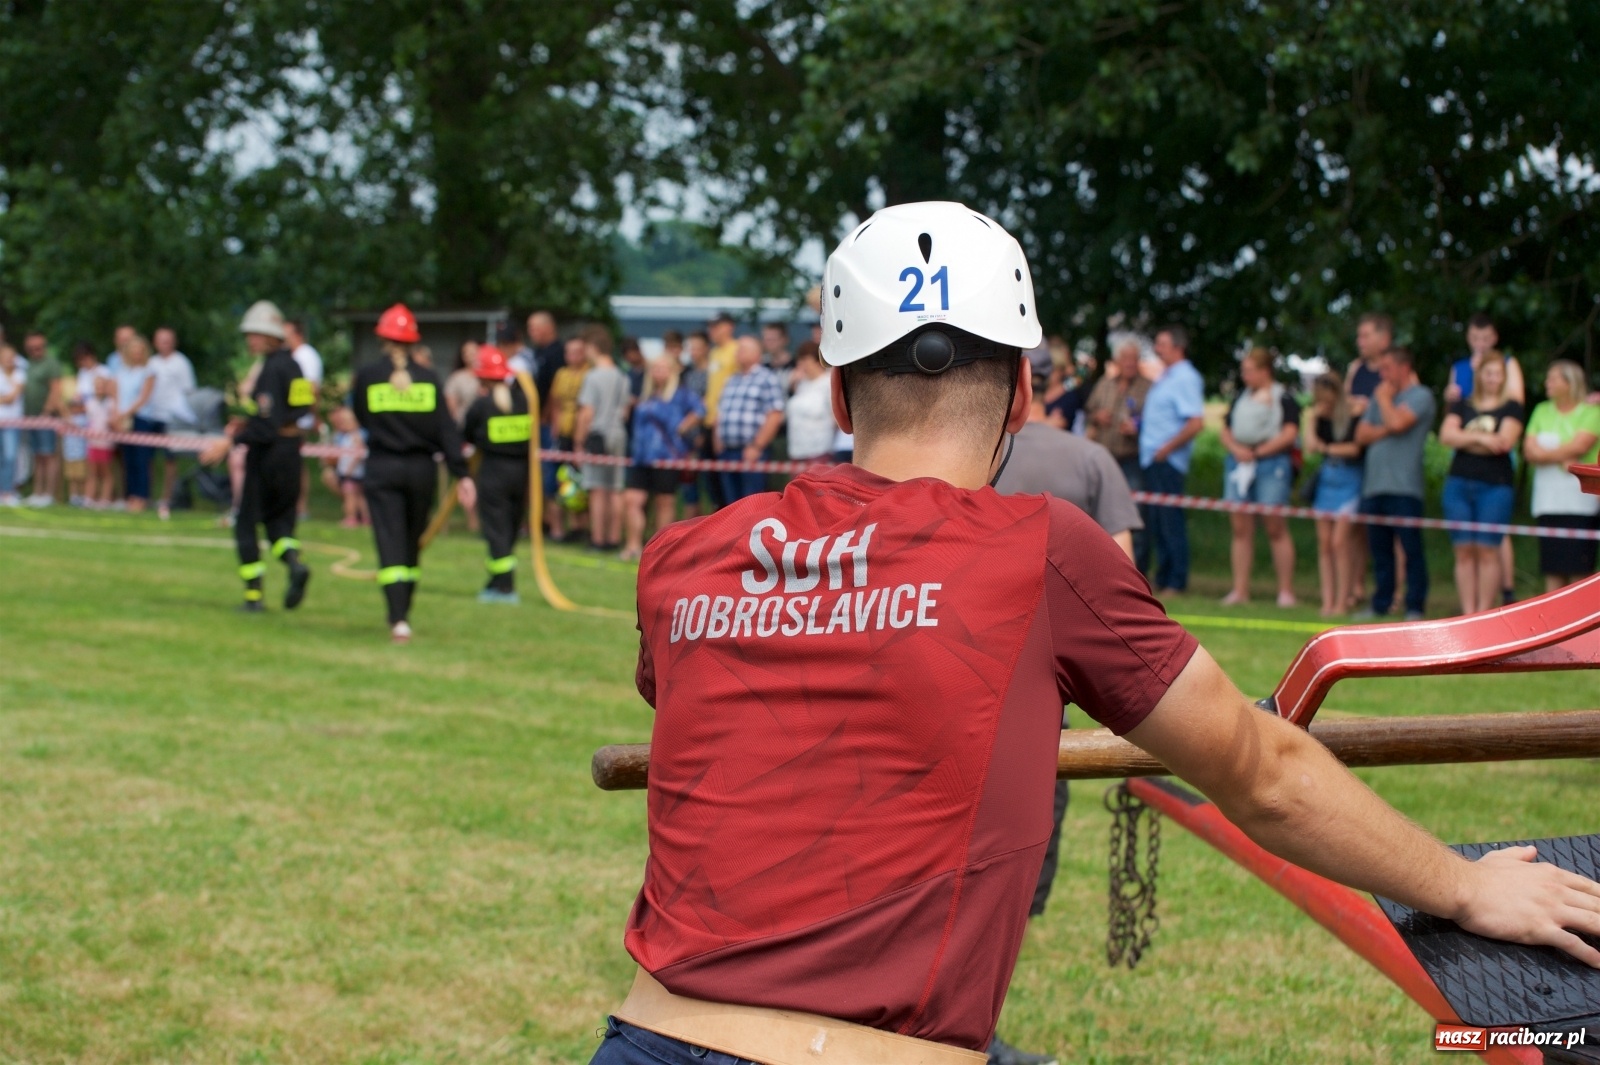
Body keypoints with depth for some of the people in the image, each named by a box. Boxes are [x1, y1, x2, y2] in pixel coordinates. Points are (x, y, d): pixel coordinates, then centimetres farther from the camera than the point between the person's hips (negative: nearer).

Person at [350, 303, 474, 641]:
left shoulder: (368, 375, -3)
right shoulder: (428, 377, -1)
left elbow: (359, 416, 10)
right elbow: (446, 428, -5)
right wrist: (461, 474, -7)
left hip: (382, 469, -2)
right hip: (422, 468, 2)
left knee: (391, 545, -6)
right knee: (412, 543, 17)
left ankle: (398, 620, -20)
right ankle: (403, 613, 26)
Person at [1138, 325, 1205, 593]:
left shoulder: (1185, 378, -12)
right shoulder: (1165, 377, 17)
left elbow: (1195, 422, -21)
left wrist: (1166, 448, -18)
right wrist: (1137, 424, 10)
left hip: (1167, 461, -10)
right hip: (1151, 460, 10)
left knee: (1171, 521, -6)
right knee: (1157, 522, 11)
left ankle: (1177, 582, -2)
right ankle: (1162, 580, 17)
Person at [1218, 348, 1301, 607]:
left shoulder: (1283, 398, 0)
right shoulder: (1240, 398, 18)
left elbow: (1289, 434, -9)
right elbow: (1226, 432, 18)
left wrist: (1258, 452, -10)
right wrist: (1236, 449, -3)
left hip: (1271, 462, -6)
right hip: (1238, 463, 6)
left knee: (1275, 527, -6)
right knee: (1240, 527, 3)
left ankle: (1286, 591, -2)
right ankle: (1240, 590, 6)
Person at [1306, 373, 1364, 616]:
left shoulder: (1354, 417, -10)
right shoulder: (1324, 418, 8)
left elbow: (1354, 448, -15)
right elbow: (1311, 447, 0)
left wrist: (1326, 448, -4)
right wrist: (1315, 419, -9)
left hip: (1348, 481, -6)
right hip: (1326, 480, 6)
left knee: (1339, 541, -12)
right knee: (1324, 543, 2)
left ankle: (1343, 601, -8)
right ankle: (1327, 601, 5)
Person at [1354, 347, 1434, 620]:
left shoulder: (1420, 396, 0)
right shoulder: (1380, 397, 23)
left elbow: (1397, 422, -16)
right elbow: (1361, 434, 14)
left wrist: (1384, 399, 2)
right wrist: (1385, 430, -5)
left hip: (1403, 487, -7)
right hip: (1374, 485, 7)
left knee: (1411, 548, -6)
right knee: (1379, 549, 8)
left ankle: (1415, 607, -4)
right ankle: (1380, 604, 14)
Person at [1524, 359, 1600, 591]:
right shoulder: (1542, 411, 15)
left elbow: (1579, 446, -12)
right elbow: (1529, 450, 6)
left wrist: (1544, 453, 0)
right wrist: (1562, 457, -9)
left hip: (1580, 500, -4)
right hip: (1548, 500, 4)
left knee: (1579, 571, -8)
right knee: (1553, 571, 3)